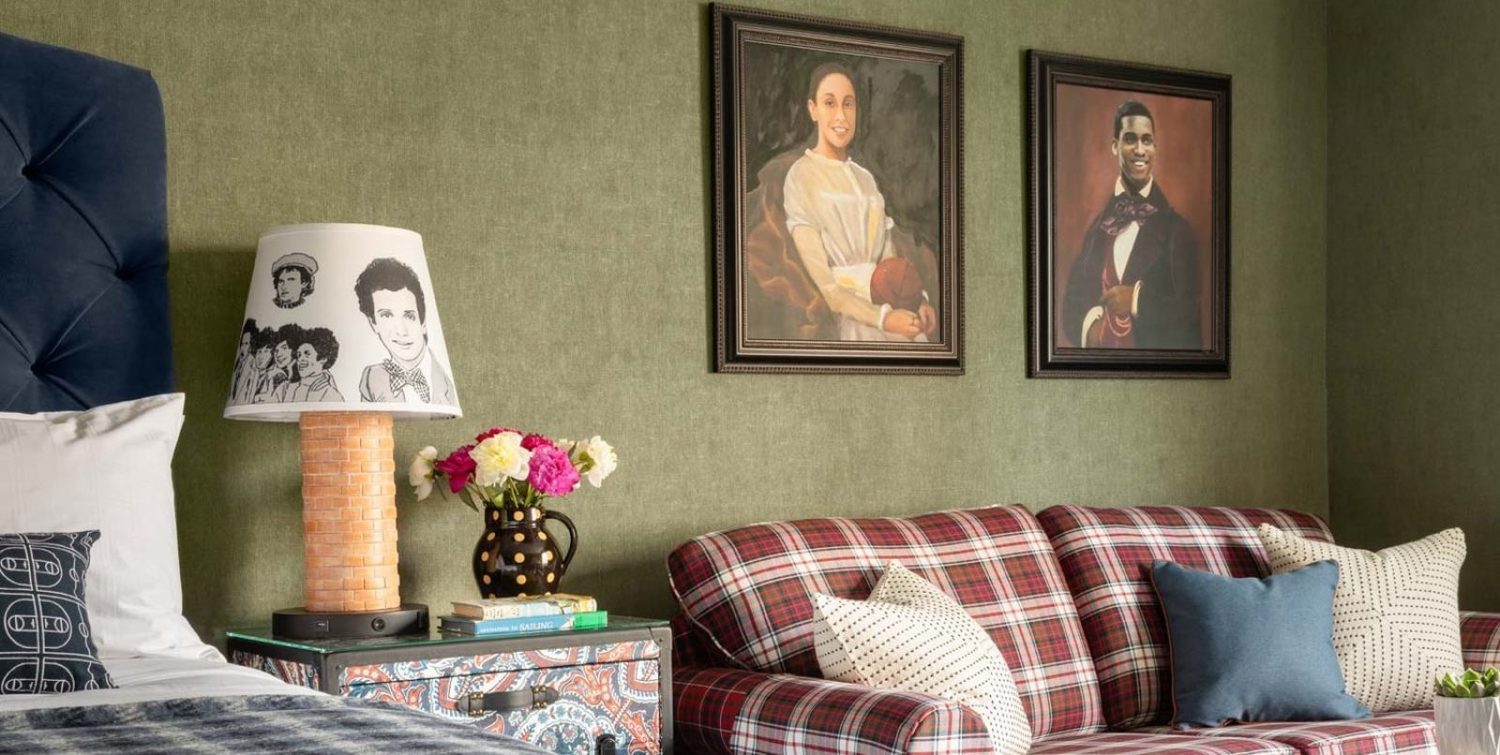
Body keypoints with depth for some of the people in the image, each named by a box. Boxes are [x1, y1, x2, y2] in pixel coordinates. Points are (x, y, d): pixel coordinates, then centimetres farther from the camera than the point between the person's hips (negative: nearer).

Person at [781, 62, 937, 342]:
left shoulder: (866, 179, 15)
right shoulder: (800, 177, -5)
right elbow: (819, 280, -12)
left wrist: (919, 299, -6)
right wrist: (882, 318, -17)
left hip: (886, 303, 5)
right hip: (841, 319, -5)